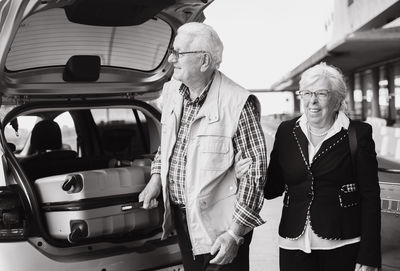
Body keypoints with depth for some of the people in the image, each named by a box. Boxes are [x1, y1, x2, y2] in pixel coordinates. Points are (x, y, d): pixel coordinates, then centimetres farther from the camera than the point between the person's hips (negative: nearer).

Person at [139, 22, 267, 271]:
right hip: (181, 219, 7)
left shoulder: (236, 103, -20)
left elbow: (256, 169, -18)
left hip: (219, 224, -7)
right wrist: (156, 177, 3)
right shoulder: (172, 92, 2)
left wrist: (235, 233, -18)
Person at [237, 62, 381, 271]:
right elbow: (273, 188, 10)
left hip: (343, 246, -2)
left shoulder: (358, 134, -4)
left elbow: (370, 197, -4)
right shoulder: (286, 131, 5)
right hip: (293, 245, 3)